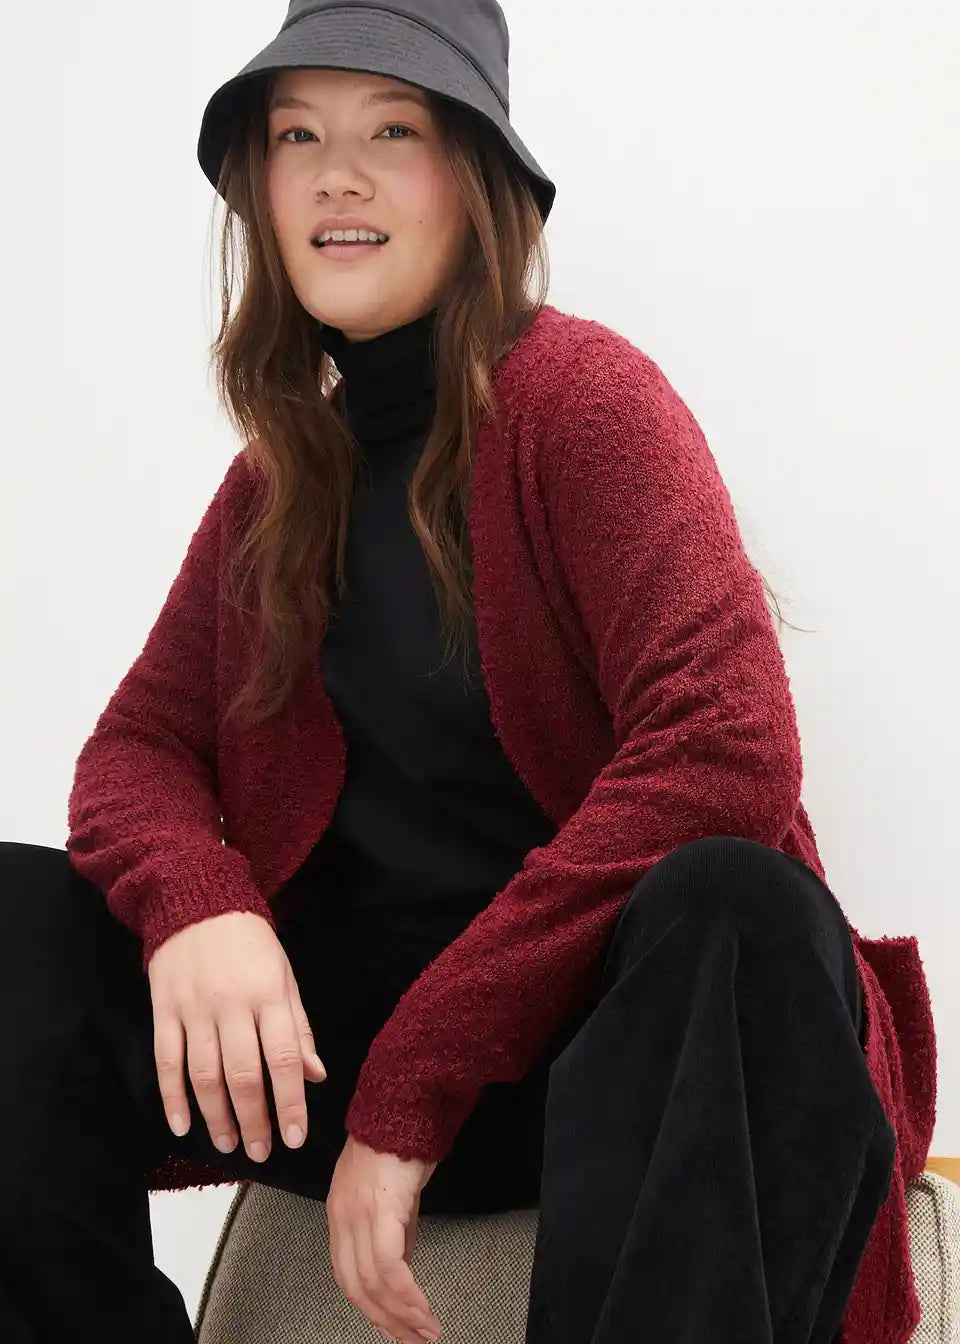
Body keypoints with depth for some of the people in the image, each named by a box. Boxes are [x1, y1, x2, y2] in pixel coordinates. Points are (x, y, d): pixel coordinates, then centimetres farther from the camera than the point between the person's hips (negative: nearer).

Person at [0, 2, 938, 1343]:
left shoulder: (584, 392, -8)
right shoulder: (286, 466, 11)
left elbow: (725, 750, -22)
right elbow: (140, 745, 8)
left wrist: (415, 1081, -22)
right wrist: (193, 907, -19)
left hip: (597, 1025, -5)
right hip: (339, 1029, 5)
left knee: (741, 916, -37)